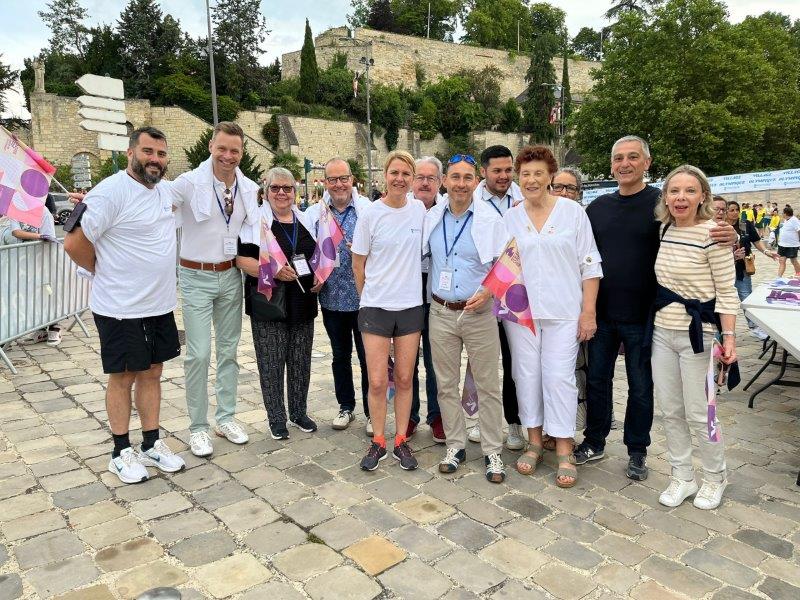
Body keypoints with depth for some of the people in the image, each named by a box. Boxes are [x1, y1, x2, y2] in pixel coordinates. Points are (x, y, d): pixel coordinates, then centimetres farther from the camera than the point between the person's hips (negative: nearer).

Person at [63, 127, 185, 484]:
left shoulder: (164, 190, 7)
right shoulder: (111, 191, -17)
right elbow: (75, 243, -17)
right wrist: (107, 275, -2)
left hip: (159, 305, 7)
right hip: (121, 308, -7)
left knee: (152, 373, 14)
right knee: (123, 377, 6)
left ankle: (151, 445, 27)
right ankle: (121, 453, 22)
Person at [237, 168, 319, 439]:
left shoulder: (306, 220, 12)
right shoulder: (256, 221, -3)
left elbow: (318, 254, 21)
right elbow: (242, 259, -10)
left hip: (302, 302, 4)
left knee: (301, 361, 11)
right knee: (271, 362, 3)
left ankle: (299, 412, 27)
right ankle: (276, 419, 18)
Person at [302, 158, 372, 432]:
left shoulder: (368, 209, -4)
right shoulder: (313, 214, 6)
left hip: (363, 296, -3)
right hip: (332, 297, 3)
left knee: (368, 356, 4)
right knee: (340, 355, 16)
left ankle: (372, 411, 20)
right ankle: (346, 407, 32)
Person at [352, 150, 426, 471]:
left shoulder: (419, 209, 2)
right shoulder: (371, 214, -5)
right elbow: (358, 264, 2)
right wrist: (368, 297, 7)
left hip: (411, 305, 2)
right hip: (376, 307, -2)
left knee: (404, 379, 8)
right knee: (377, 381, 0)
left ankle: (401, 441, 23)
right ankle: (378, 442, 18)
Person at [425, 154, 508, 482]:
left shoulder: (490, 219, -5)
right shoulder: (431, 218, 5)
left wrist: (488, 293, -18)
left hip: (479, 314, -3)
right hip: (441, 313, 3)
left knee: (488, 385, 3)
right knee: (446, 384, 10)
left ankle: (493, 452, 17)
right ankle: (455, 445, 25)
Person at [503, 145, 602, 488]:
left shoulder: (573, 212, 0)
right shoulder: (509, 218, 6)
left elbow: (589, 264, 0)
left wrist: (589, 311, -5)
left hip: (563, 312, -2)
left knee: (559, 377, -2)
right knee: (526, 375, 8)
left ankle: (564, 453, 11)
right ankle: (534, 442, 23)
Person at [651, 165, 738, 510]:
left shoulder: (712, 233, -12)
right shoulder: (664, 229, 6)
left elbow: (727, 292, -12)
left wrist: (729, 337, -16)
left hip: (697, 334, -6)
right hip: (662, 332, 6)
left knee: (698, 414, 4)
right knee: (670, 411, 11)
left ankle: (715, 478, 28)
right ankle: (682, 477, 28)